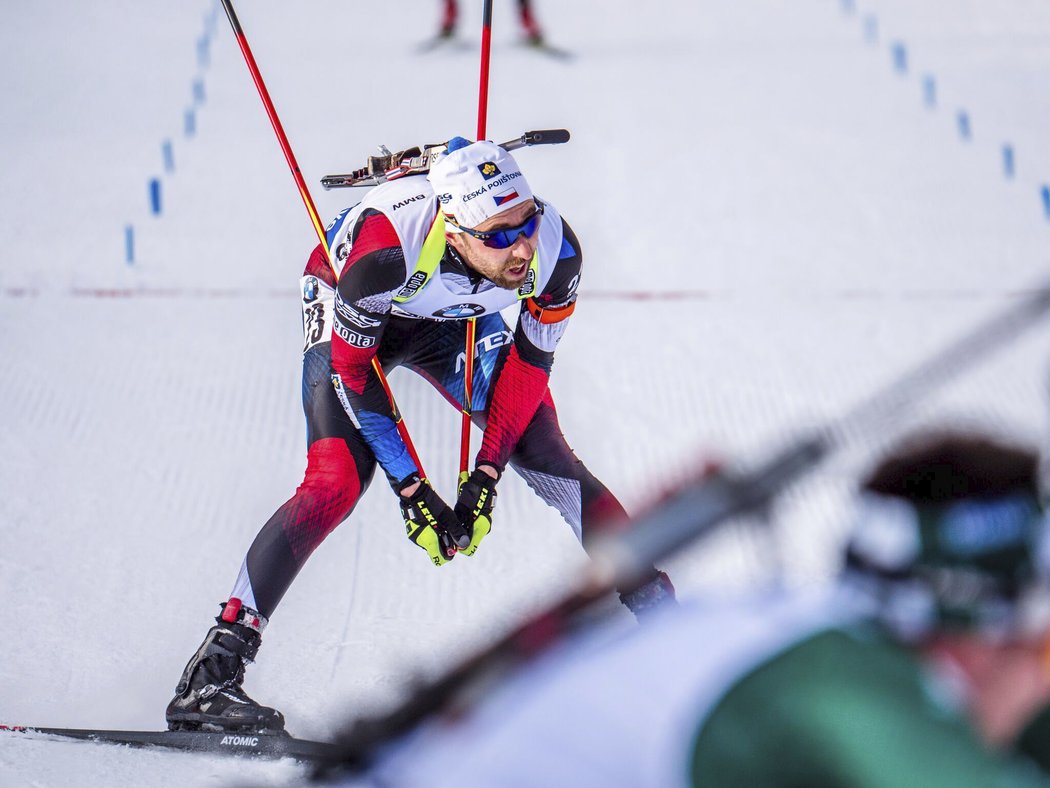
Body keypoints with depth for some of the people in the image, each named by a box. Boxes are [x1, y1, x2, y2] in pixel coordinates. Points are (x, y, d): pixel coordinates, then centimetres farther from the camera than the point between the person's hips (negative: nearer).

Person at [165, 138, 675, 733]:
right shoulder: (384, 245, -42)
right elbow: (352, 371, -28)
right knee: (339, 482, -21)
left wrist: (486, 478, -17)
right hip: (349, 311, -4)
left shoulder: (556, 250, -32)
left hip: (456, 319, 4)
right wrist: (412, 490, -26)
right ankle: (212, 675, -21)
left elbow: (530, 361, -15)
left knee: (549, 458, -7)